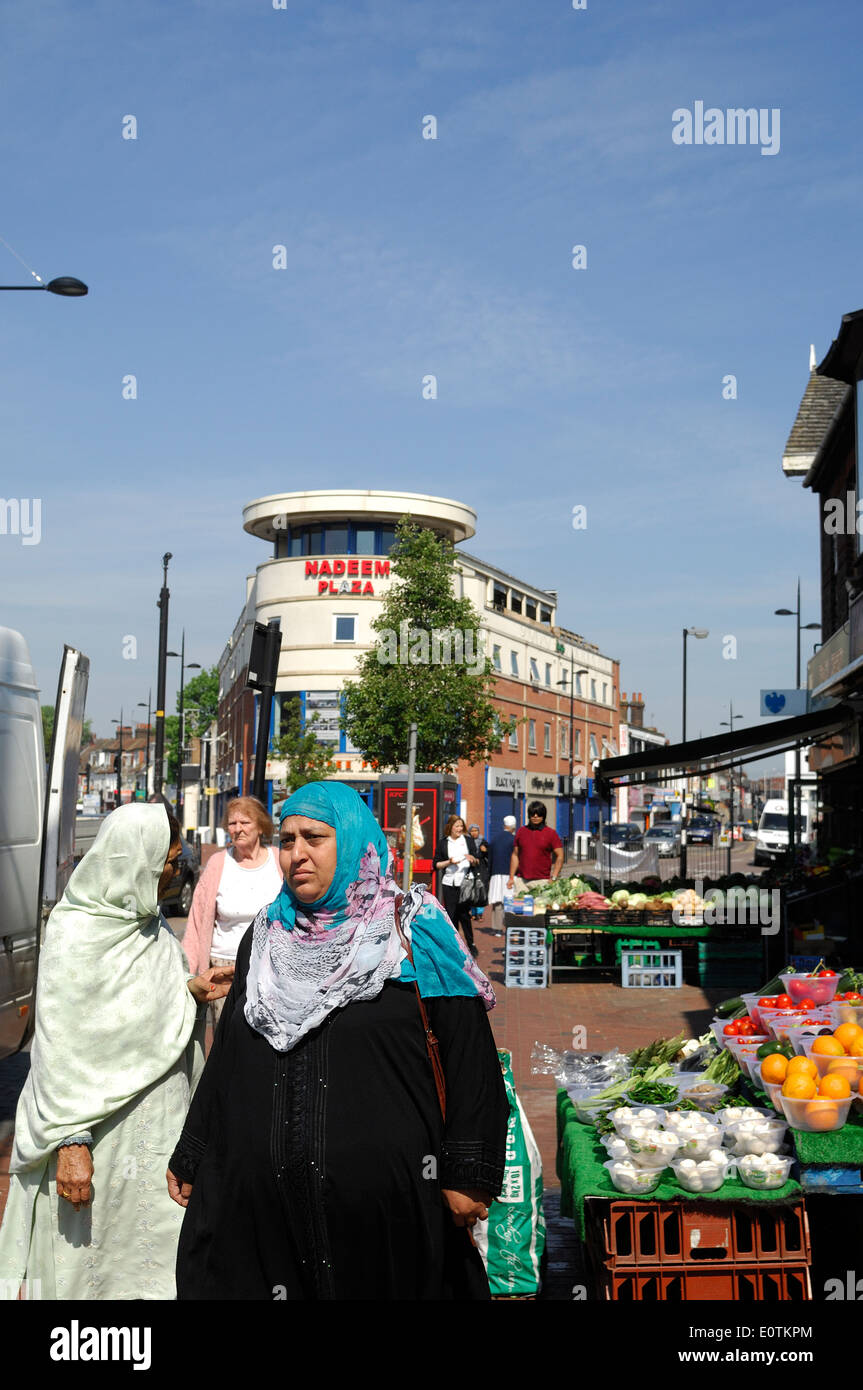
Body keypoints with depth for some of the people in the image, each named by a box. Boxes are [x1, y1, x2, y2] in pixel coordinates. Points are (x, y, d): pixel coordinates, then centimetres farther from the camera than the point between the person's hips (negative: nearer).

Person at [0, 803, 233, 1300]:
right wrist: (71, 1141, -21)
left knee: (149, 1249, 15)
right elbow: (61, 1048, -19)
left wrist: (192, 991, -3)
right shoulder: (77, 937, -20)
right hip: (101, 1128, -7)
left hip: (154, 1122, 8)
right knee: (90, 1260, 7)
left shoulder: (147, 922, 5)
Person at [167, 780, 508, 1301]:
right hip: (261, 1197, 4)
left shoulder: (413, 933, -3)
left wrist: (469, 1175, -12)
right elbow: (226, 1059, 18)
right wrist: (190, 1160, 17)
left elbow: (470, 1057, -7)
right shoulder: (265, 938, 12)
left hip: (384, 1197, -4)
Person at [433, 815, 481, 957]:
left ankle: (471, 944, 12)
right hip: (449, 883, 0)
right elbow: (436, 864, 6)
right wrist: (449, 862, -10)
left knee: (464, 914, -1)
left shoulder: (468, 840, 8)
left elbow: (478, 862, 9)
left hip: (465, 882, 0)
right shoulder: (443, 842, 6)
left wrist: (472, 859, -13)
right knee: (451, 914, 0)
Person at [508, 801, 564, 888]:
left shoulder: (551, 833, 3)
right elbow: (515, 855, 14)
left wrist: (553, 878, -7)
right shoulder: (521, 831, 11)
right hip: (522, 880, 2)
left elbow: (560, 856, 1)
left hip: (542, 881, -2)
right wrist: (511, 878, 9)